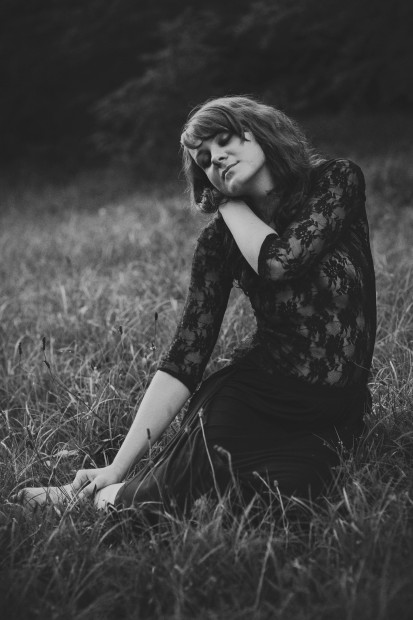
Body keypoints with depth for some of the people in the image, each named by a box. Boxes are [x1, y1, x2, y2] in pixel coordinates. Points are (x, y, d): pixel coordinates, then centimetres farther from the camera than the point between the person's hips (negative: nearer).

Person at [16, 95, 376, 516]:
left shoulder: (337, 181, -2)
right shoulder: (220, 238, 2)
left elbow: (280, 262, -20)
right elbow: (185, 355, -5)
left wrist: (231, 202, -2)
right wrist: (119, 466, -12)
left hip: (337, 405, 0)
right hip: (255, 390, 0)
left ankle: (116, 500, -10)